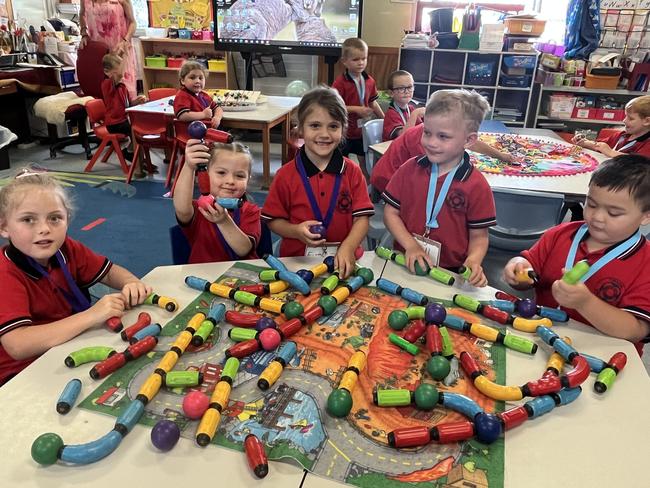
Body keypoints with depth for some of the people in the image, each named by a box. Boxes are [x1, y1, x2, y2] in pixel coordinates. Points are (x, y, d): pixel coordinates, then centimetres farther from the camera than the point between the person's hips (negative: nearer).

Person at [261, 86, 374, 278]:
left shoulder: (352, 172, 2)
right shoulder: (286, 175, 0)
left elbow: (361, 218, -2)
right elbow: (274, 220, 5)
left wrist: (348, 248, -19)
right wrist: (296, 231, -15)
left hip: (343, 259, 1)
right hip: (297, 260, 0)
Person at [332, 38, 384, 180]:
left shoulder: (369, 81, 1)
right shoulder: (340, 83, -17)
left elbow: (373, 103, 11)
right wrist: (356, 109, -26)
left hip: (363, 129, 5)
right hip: (344, 130, -5)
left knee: (365, 161, 16)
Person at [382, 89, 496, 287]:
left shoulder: (476, 186, -6)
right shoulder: (410, 169, 2)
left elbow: (479, 236, 0)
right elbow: (391, 212, 4)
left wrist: (473, 262, -19)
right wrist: (410, 245, -10)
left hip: (451, 272, -2)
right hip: (407, 263, 2)